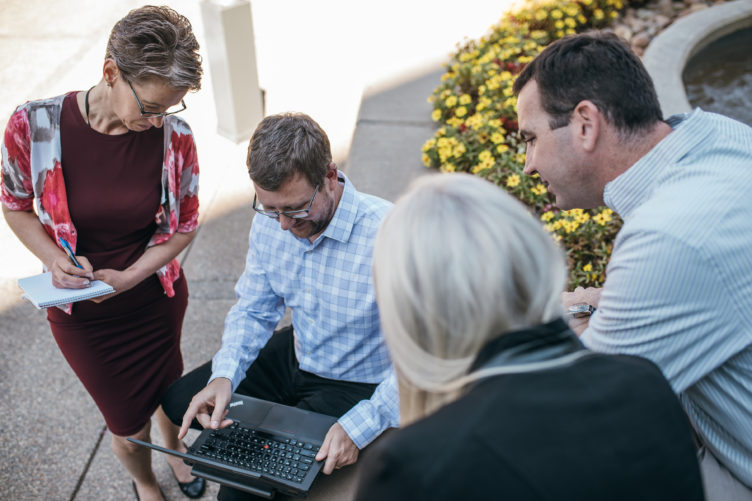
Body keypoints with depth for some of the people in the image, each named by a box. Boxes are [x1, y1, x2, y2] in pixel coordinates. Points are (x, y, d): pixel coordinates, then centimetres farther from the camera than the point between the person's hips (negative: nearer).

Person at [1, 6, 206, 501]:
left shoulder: (175, 136, -20)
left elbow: (185, 223, -6)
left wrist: (129, 277, -18)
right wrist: (53, 259, -22)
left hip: (157, 297, 1)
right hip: (82, 314, -1)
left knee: (169, 389, 25)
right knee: (130, 429, 14)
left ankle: (175, 450, 62)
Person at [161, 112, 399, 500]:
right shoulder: (270, 222, -11)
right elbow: (253, 309, 0)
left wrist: (358, 427, -37)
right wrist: (224, 375, -19)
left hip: (357, 386, -7)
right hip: (296, 356, 7)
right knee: (179, 402, 12)